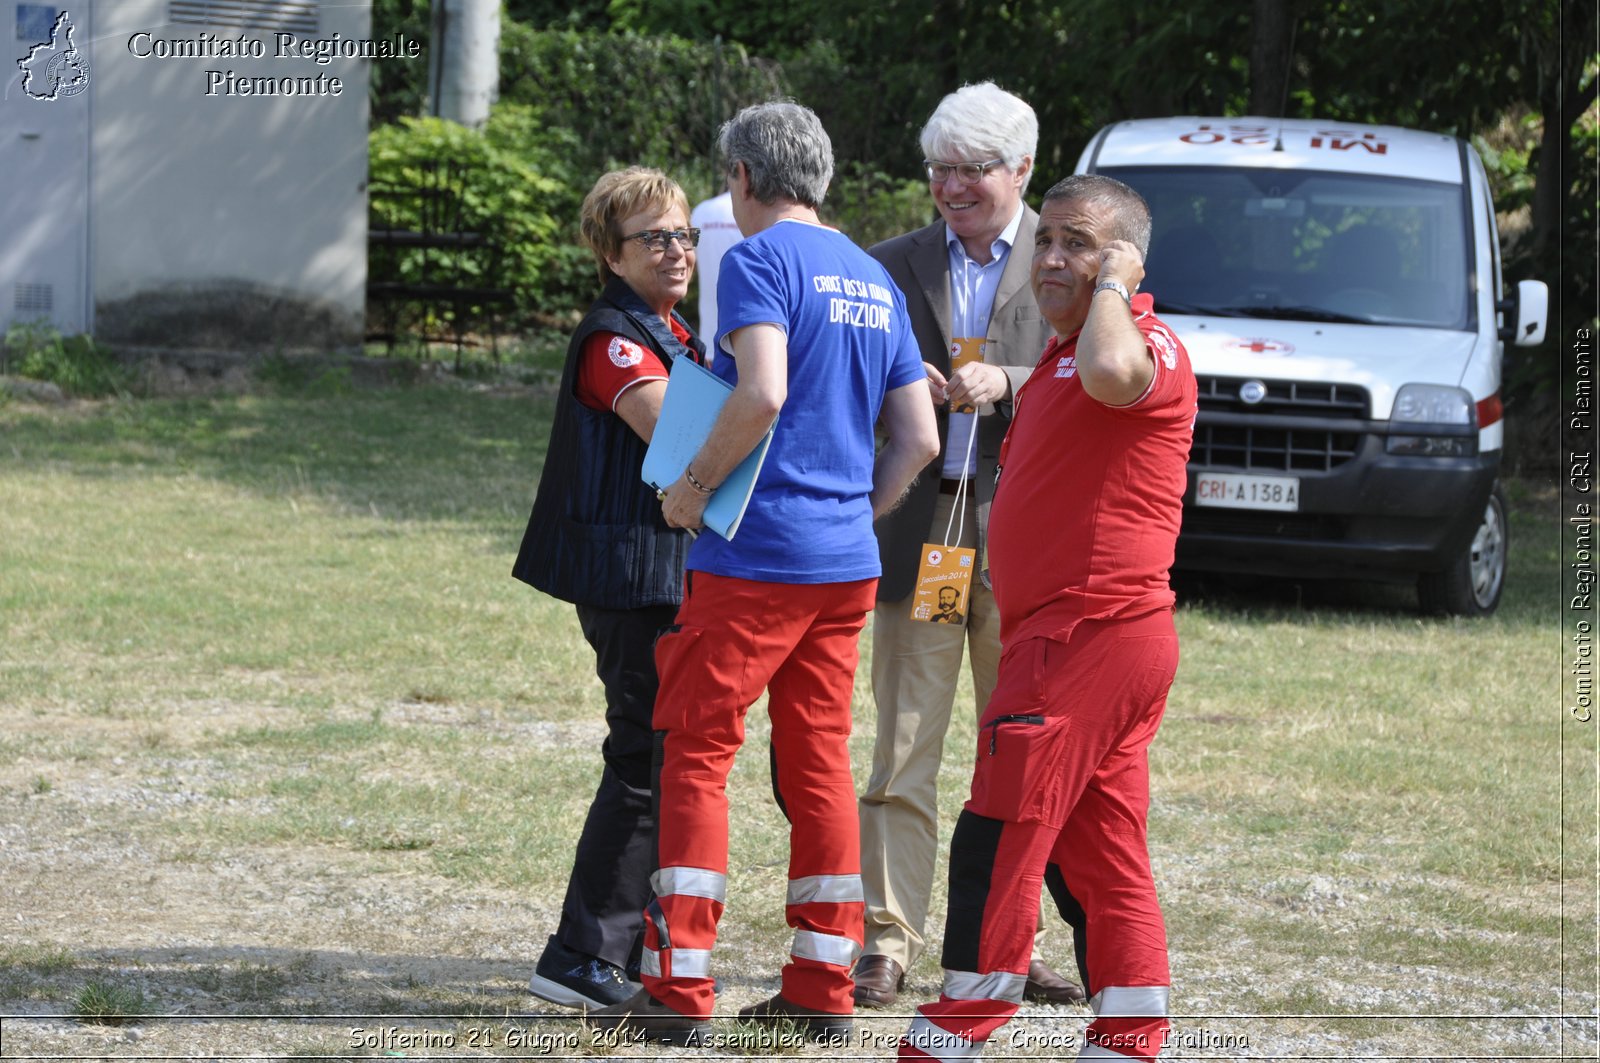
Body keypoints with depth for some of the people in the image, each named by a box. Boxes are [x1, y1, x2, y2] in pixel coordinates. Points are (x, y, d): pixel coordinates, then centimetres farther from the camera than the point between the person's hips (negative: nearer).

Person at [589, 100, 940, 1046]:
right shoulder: (874, 281, 15)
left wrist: (697, 484, -12)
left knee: (696, 756, -1)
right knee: (820, 763, 10)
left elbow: (762, 394, -23)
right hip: (848, 563, 7)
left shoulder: (759, 260, -8)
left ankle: (681, 988, -4)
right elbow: (919, 439, 14)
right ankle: (823, 991, 11)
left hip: (753, 558, -7)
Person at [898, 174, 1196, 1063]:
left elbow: (1112, 374, -37)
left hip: (1087, 637, -11)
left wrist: (1113, 285, -21)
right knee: (1102, 860, 9)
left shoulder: (1149, 346, -12)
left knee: (996, 844, -8)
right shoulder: (1061, 357, 22)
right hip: (1086, 638, 11)